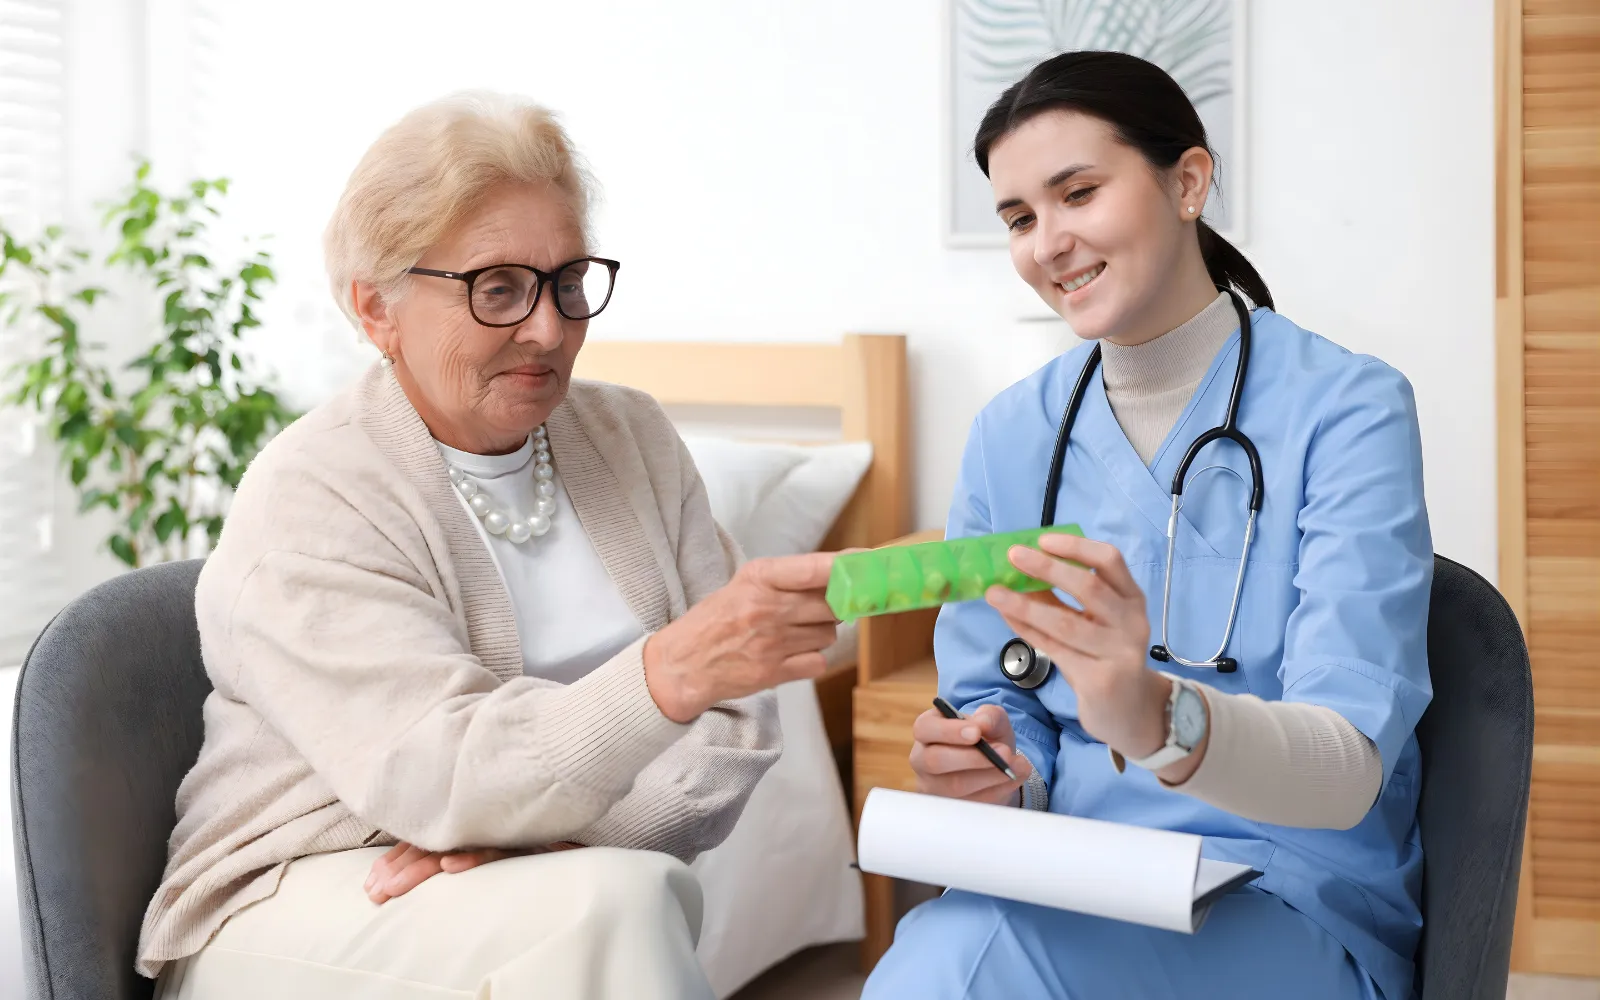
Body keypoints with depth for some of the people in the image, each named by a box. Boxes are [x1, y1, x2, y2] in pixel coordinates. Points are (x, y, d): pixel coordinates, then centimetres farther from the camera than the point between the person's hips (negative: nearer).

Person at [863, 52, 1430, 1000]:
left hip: (1295, 912, -3)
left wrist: (1155, 718, -39)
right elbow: (997, 720, 11)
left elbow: (1349, 773, -18)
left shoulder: (1345, 407, -8)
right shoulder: (1011, 434, 6)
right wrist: (992, 773, -13)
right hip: (1070, 892, 4)